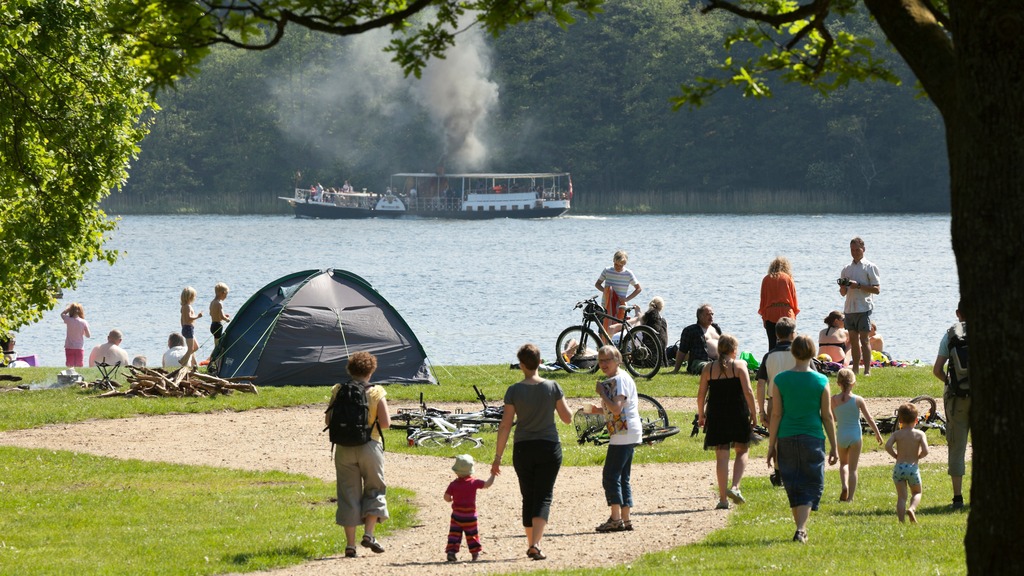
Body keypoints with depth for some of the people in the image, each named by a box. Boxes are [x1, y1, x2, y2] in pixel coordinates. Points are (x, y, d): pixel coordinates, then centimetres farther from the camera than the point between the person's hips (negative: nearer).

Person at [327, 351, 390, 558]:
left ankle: (350, 544, 4)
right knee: (374, 490, 14)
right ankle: (368, 534, -2)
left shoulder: (338, 391, 1)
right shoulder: (376, 393, -5)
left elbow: (328, 420, 0)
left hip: (344, 448, 2)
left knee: (348, 494, 6)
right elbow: (385, 423, -10)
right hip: (369, 446, -2)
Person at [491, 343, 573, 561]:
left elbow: (505, 425, -6)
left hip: (523, 449, 1)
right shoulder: (553, 387, -6)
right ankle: (536, 544, -19)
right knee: (543, 496, -1)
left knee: (528, 497, 15)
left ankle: (531, 544, 21)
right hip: (549, 447, -1)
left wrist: (498, 457, -2)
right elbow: (567, 418, 0)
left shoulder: (514, 391, -6)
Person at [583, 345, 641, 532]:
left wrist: (601, 392, -13)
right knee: (623, 478, 13)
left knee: (610, 476, -10)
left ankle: (616, 519, -11)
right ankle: (625, 519, 14)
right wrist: (599, 410, 14)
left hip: (623, 433, -11)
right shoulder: (614, 380, 20)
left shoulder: (619, 379, -13)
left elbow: (616, 408, -23)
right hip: (629, 434, 11)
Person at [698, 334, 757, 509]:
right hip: (738, 415, -2)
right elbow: (748, 392, -10)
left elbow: (701, 395, 3)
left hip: (716, 416, 2)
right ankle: (735, 487, -3)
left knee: (722, 456, 5)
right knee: (741, 451, 16)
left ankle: (723, 498, 3)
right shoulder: (739, 366, -4)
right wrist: (753, 413, -1)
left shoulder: (708, 369, 3)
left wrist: (701, 415, 16)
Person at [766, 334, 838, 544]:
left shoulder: (780, 381, -3)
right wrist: (833, 446, 7)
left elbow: (776, 415, -1)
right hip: (813, 439, -2)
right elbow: (827, 416, -1)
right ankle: (801, 529, -12)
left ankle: (801, 528, 21)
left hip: (786, 439, 2)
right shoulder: (821, 381, -5)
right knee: (811, 486, 4)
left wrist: (771, 445, 6)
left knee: (793, 487, 13)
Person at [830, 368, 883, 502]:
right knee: (853, 468, 8)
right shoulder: (858, 400, -11)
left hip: (841, 435, 1)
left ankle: (844, 486, 0)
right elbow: (869, 419, -4)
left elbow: (833, 418, 5)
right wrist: (878, 434, 7)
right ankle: (850, 496, 6)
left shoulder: (834, 400, -8)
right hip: (855, 436, -1)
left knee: (843, 463, 23)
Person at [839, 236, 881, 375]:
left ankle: (867, 370, -9)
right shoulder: (847, 269, 15)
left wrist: (858, 286, -17)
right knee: (853, 339, 6)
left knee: (864, 339, -9)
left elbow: (876, 289, -7)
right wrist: (843, 287, -5)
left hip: (863, 307, -5)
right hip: (849, 308, 5)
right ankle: (855, 369, 10)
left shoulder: (869, 267, -1)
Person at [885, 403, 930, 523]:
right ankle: (912, 508, -9)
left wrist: (895, 455, 1)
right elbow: (925, 451, -13)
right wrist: (917, 457, 6)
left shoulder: (897, 434, 1)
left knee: (901, 496, 6)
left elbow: (888, 446, -15)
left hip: (899, 467, 1)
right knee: (917, 492, 19)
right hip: (913, 467, -1)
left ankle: (901, 521, -3)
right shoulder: (920, 434, -2)